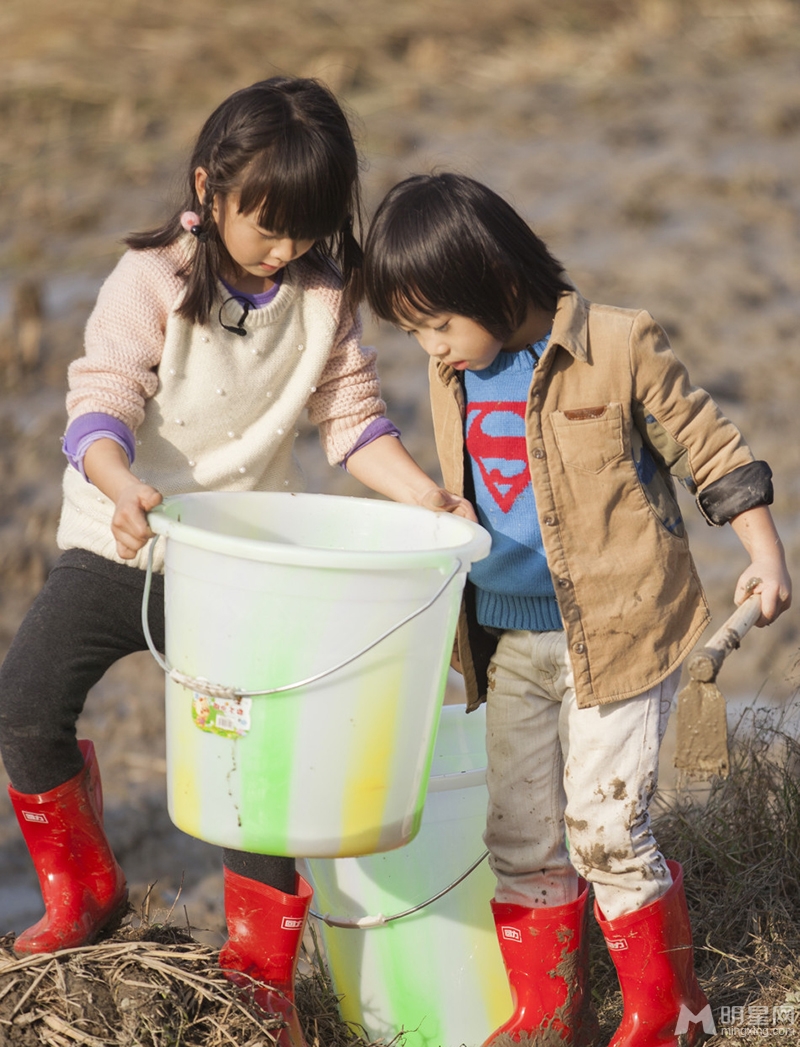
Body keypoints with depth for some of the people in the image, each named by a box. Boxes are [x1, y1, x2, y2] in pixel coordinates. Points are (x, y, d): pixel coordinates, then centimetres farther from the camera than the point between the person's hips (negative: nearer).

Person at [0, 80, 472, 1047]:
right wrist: (121, 486, -42)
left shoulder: (324, 293, -3)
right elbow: (101, 403, -22)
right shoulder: (152, 280, -13)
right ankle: (82, 895, 13)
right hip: (119, 544, -1)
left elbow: (350, 415, 0)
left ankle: (261, 967, 9)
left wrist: (421, 493, -17)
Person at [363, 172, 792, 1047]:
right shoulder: (454, 376, 5)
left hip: (618, 633, -6)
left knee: (604, 827, -6)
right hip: (510, 643, 6)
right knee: (521, 836, 9)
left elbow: (707, 448, -4)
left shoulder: (618, 349, -13)